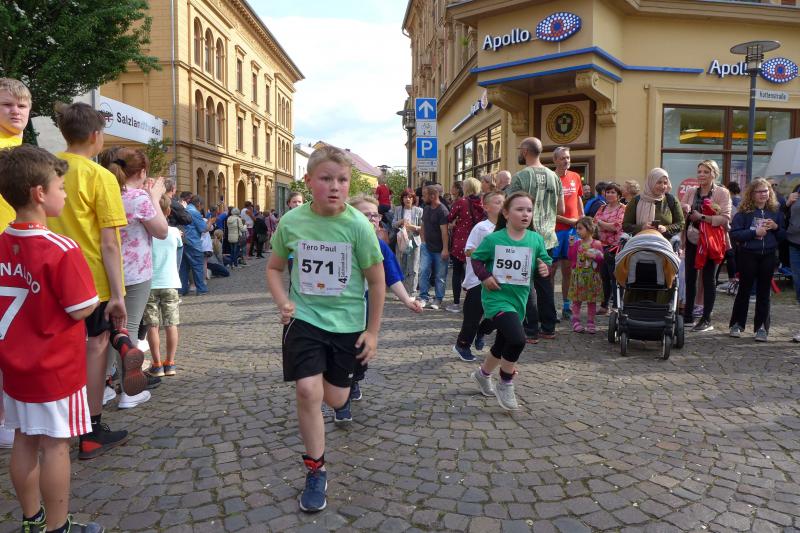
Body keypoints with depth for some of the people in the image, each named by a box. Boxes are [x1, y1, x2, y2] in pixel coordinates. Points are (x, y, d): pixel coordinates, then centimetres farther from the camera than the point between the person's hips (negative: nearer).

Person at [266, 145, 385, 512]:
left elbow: (377, 282, -5)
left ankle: (350, 379, 50)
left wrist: (372, 331, -3)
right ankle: (316, 472, 8)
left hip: (347, 322, 0)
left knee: (335, 399, 10)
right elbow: (274, 267, 8)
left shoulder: (358, 225, -15)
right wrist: (283, 302, -10)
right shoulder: (291, 222, -9)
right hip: (305, 318, 1)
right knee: (308, 391, -13)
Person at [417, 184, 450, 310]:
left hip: (439, 249, -6)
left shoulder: (442, 211, -15)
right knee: (423, 271, -1)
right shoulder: (426, 209, 10)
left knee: (440, 275, 3)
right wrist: (423, 241, 11)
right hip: (427, 247, 6)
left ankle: (438, 299, 13)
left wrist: (445, 249, -24)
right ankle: (423, 297, 6)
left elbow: (444, 231, -20)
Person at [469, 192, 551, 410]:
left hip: (519, 297, 6)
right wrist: (484, 276, -14)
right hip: (497, 297, -5)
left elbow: (545, 260, 10)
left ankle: (483, 374, 50)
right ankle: (505, 386, 0)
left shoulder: (536, 240, -2)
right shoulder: (493, 239, -11)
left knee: (503, 344, 21)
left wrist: (545, 268, -12)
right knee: (517, 339, -24)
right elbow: (476, 258, 1)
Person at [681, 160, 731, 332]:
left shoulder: (722, 193, -4)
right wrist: (684, 209, -13)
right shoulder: (690, 192, 9)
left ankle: (706, 319, 9)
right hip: (692, 240, 4)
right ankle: (688, 317, 16)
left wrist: (702, 217, -20)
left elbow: (725, 218, -14)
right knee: (689, 278, 7)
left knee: (708, 279, 2)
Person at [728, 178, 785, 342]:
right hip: (748, 255, -2)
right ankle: (737, 324, 17)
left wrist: (776, 227, -8)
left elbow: (784, 235, 11)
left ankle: (762, 327, 14)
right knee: (744, 290, 6)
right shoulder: (744, 211, -3)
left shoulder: (776, 211, 7)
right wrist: (754, 232, -18)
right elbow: (734, 233, -11)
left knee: (764, 292, 7)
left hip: (769, 256, 2)